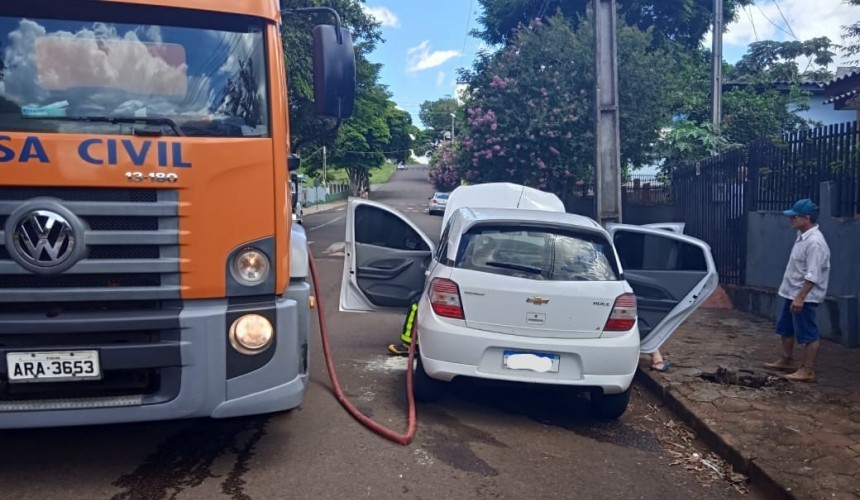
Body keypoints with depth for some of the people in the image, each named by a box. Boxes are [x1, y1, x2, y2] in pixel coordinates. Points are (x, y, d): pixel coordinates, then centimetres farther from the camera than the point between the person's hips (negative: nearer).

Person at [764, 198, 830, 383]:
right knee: (785, 329, 21)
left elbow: (813, 275, -26)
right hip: (792, 294, 11)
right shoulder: (802, 236, 9)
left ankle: (808, 371, 3)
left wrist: (800, 297, -28)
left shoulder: (815, 242, -22)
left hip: (805, 297, -11)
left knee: (809, 334, -3)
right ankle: (786, 360, 34)